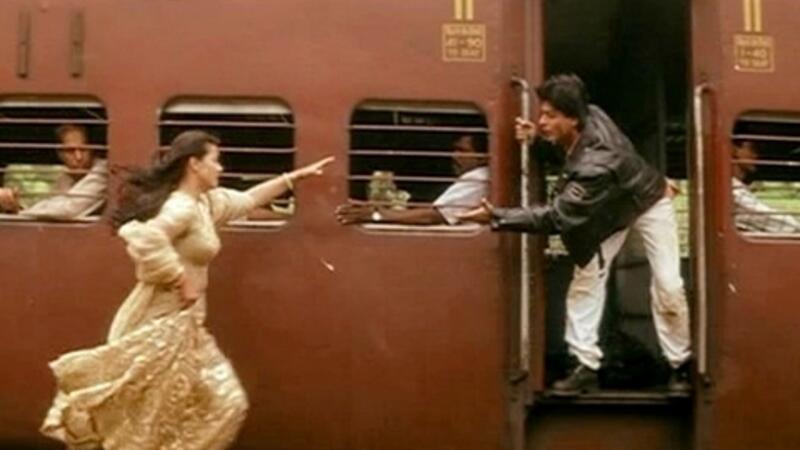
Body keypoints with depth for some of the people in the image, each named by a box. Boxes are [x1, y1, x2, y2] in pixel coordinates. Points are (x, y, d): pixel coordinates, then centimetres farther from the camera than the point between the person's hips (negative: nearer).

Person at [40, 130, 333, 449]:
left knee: (222, 404, 11)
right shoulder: (181, 207, -18)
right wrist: (182, 281, -26)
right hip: (163, 322, -10)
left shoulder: (205, 202, 12)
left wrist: (295, 177, 28)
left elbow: (247, 199, 27)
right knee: (150, 417, -2)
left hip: (181, 322, 10)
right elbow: (144, 239, -35)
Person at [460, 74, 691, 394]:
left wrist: (496, 217, -49)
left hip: (648, 203, -7)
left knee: (667, 286, -5)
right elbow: (563, 142, 0)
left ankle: (680, 365, 15)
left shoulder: (596, 164, -46)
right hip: (609, 208, 7)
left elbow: (555, 217, -44)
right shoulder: (589, 117, -26)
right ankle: (586, 366, 3)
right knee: (585, 277, -2)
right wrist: (537, 137, -22)